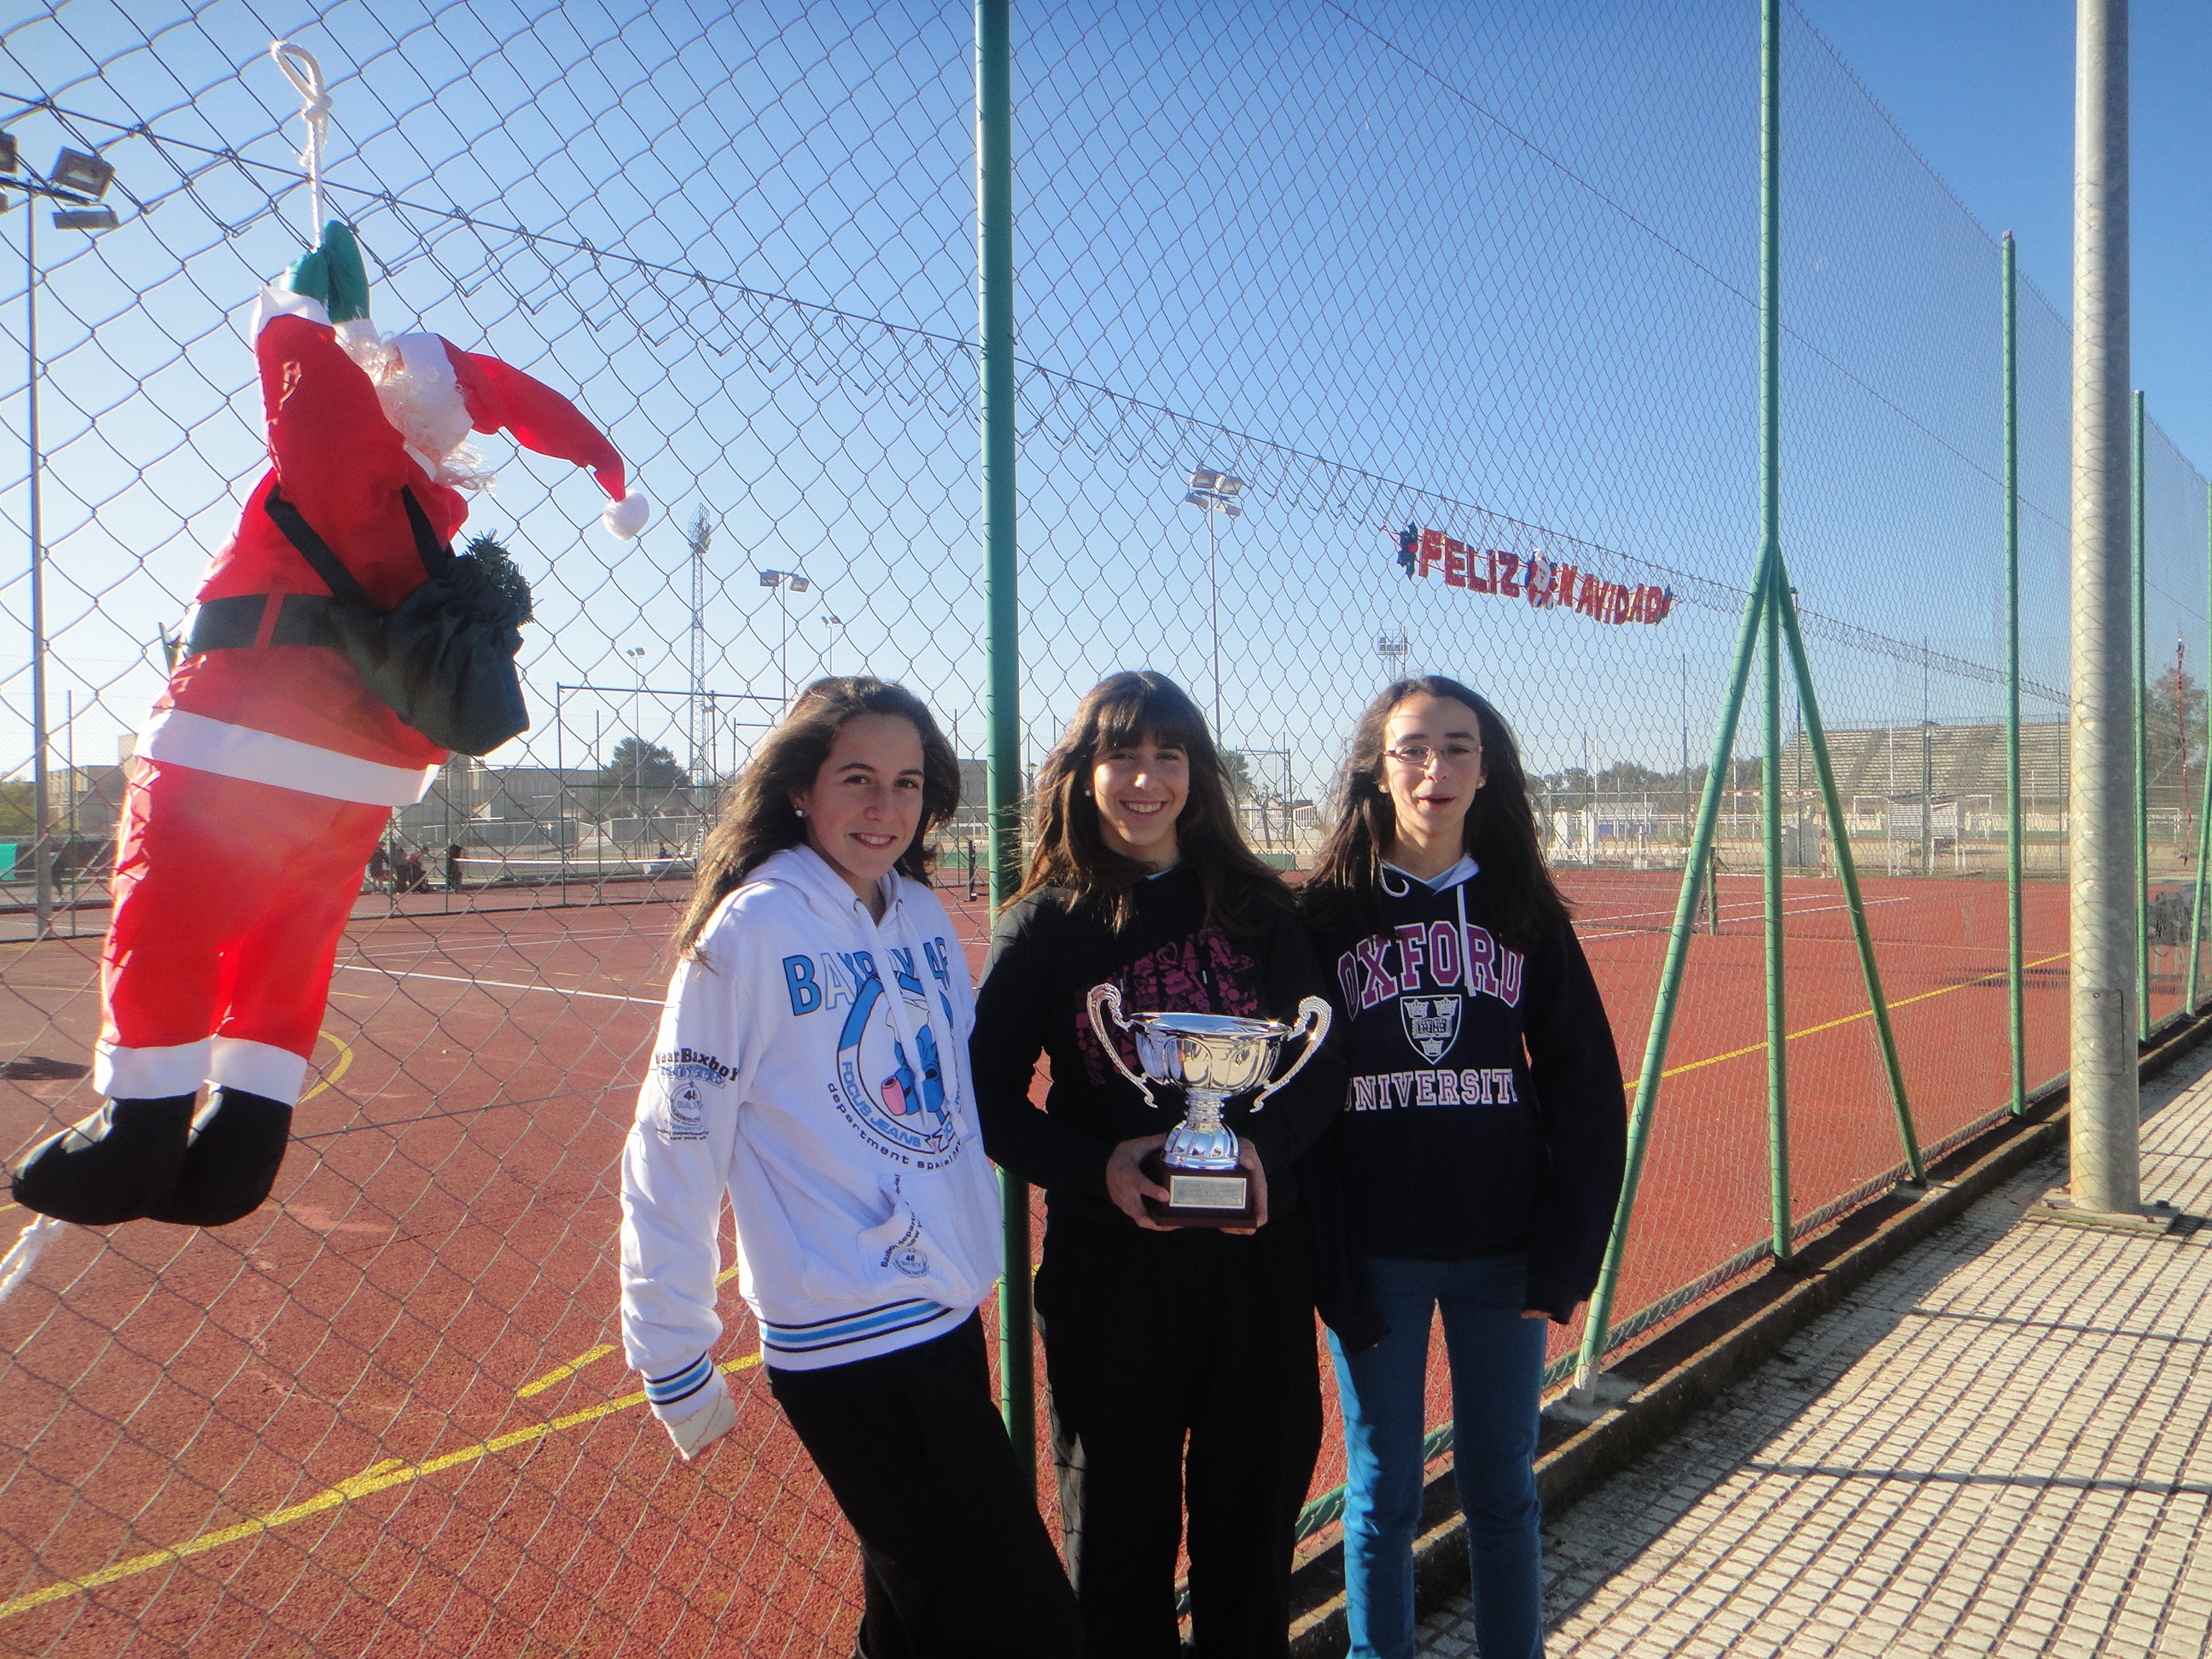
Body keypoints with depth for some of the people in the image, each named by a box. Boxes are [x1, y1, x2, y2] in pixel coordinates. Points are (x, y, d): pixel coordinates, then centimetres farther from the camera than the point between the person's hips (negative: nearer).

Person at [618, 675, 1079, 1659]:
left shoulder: (923, 914, 4)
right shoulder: (751, 931, -14)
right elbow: (672, 1153, -12)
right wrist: (673, 1364, -9)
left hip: (953, 1321, 7)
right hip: (847, 1351, -7)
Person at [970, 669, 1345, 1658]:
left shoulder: (1256, 905, 2)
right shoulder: (1045, 923, -4)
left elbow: (1322, 1059, 2)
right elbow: (991, 1099, -4)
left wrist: (1262, 1142, -17)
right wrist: (1098, 1168, -20)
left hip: (1257, 1253, 2)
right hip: (1108, 1260, -2)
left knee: (1255, 1510, 17)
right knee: (1120, 1521, 13)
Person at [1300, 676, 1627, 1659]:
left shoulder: (1524, 909, 2)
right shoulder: (1328, 910, -4)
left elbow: (1586, 1091, 4)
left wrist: (1564, 1249, -3)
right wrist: (1321, 1263, -10)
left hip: (1502, 1250, 2)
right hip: (1375, 1255, -2)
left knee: (1502, 1488, 15)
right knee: (1383, 1493, 11)